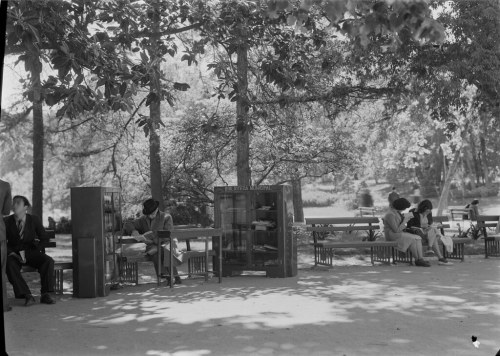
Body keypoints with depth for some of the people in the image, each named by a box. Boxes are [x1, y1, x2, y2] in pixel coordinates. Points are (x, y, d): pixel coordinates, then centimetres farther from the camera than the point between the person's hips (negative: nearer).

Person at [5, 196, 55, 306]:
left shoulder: (34, 220, 0)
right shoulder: (7, 221, 0)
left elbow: (44, 240, 1)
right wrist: (11, 253, -19)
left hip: (31, 253, 1)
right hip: (13, 255, -1)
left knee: (48, 261, -29)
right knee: (10, 265, -36)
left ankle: (46, 294, -29)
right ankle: (27, 295, -38)